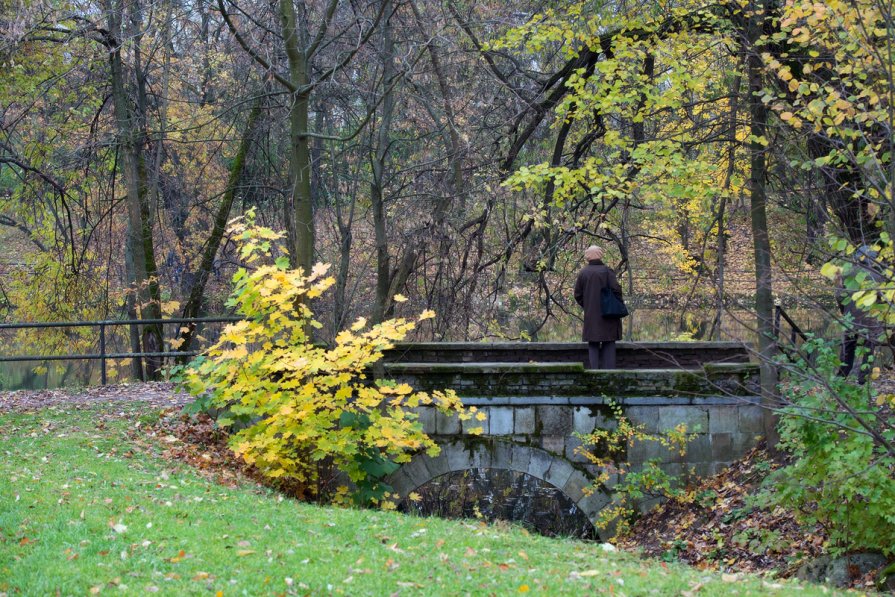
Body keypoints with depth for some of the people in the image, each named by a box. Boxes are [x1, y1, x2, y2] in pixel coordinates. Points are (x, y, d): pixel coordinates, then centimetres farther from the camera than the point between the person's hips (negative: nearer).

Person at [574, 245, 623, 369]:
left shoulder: (583, 273, 2)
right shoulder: (607, 270, -6)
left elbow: (578, 295, 4)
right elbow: (616, 289, -13)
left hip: (590, 316, 2)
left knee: (593, 345, 5)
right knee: (609, 345, 4)